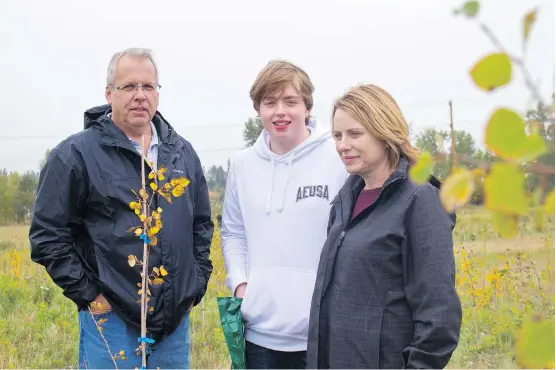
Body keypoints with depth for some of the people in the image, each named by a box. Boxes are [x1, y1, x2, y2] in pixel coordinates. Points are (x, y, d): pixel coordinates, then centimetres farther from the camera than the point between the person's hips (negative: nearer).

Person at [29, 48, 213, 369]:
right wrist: (88, 294, -10)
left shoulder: (183, 153, 9)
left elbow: (202, 225, 17)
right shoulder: (77, 155, -7)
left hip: (176, 319, 5)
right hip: (112, 320, -5)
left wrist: (197, 284, 8)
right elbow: (47, 235, -8)